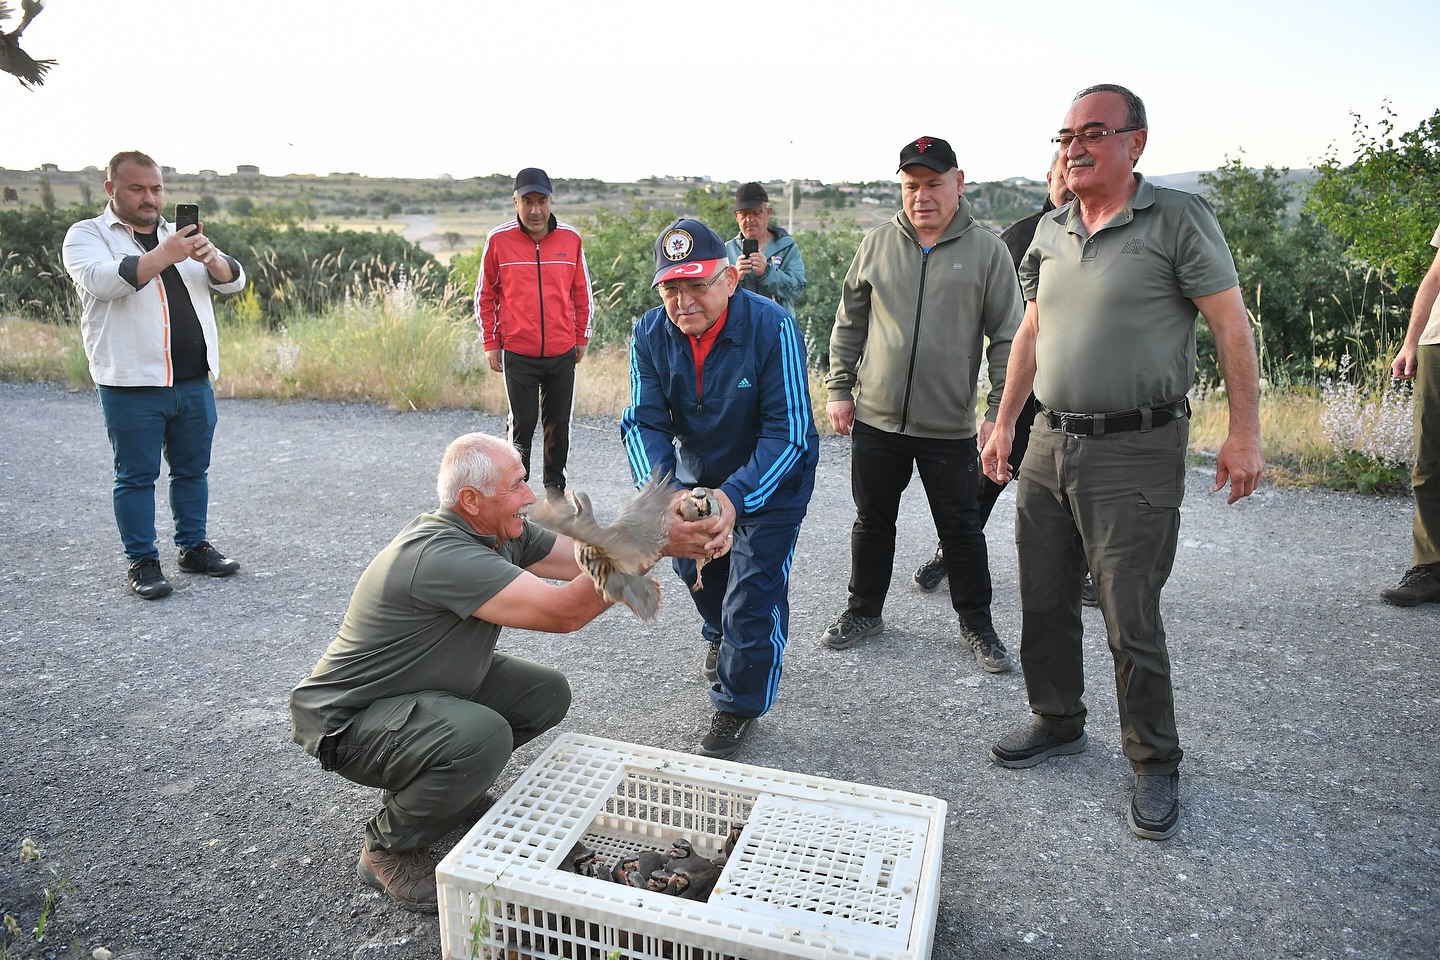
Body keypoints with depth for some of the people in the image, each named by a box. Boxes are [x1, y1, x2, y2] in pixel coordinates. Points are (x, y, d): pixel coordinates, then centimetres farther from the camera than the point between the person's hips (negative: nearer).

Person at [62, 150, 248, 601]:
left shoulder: (181, 235, 16)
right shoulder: (86, 235, 1)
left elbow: (233, 280, 6)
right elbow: (103, 281, -19)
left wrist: (211, 258, -17)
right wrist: (165, 255, -29)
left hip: (194, 382, 5)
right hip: (132, 384, -4)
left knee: (193, 470, 12)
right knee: (136, 476, 2)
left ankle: (194, 546, 24)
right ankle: (142, 561, 12)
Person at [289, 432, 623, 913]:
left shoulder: (497, 532, -5)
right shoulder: (442, 555, -34)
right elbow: (565, 611, -38)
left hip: (433, 685, 9)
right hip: (345, 719, -9)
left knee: (547, 693, 1)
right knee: (482, 736, -34)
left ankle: (437, 783, 20)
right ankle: (387, 849, -5)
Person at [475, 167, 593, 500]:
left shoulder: (571, 238, 0)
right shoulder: (498, 240, -4)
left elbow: (582, 292, 10)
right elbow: (485, 295, 4)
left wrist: (581, 337, 11)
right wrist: (490, 343, 3)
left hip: (562, 352, 2)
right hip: (517, 352, -2)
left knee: (558, 424, 10)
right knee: (522, 423, 3)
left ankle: (555, 485, 24)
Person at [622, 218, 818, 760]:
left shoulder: (772, 328, -31)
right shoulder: (650, 336, -19)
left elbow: (788, 433, -31)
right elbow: (643, 424, -21)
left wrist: (736, 497, -46)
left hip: (771, 478, -5)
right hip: (695, 473, 5)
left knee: (753, 593, -6)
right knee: (692, 561, 24)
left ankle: (738, 706, 20)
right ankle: (719, 634, 59)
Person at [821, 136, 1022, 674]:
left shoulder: (987, 251, -3)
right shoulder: (877, 244, 4)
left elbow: (1007, 338, -2)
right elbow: (848, 324, 11)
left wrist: (999, 411, -8)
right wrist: (839, 389, 6)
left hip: (950, 427, -2)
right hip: (875, 419, 2)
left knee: (961, 529, 9)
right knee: (873, 521, 15)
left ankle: (977, 625, 27)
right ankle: (864, 611, 33)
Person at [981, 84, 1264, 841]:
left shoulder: (1178, 219, -6)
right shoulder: (1050, 231, 12)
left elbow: (1231, 327, -7)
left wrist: (1243, 433, -13)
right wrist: (1004, 424, 17)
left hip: (1135, 453, -6)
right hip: (1049, 446, 6)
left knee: (1131, 622, -2)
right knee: (1043, 601, 13)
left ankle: (1155, 767, 18)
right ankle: (1057, 722, 34)